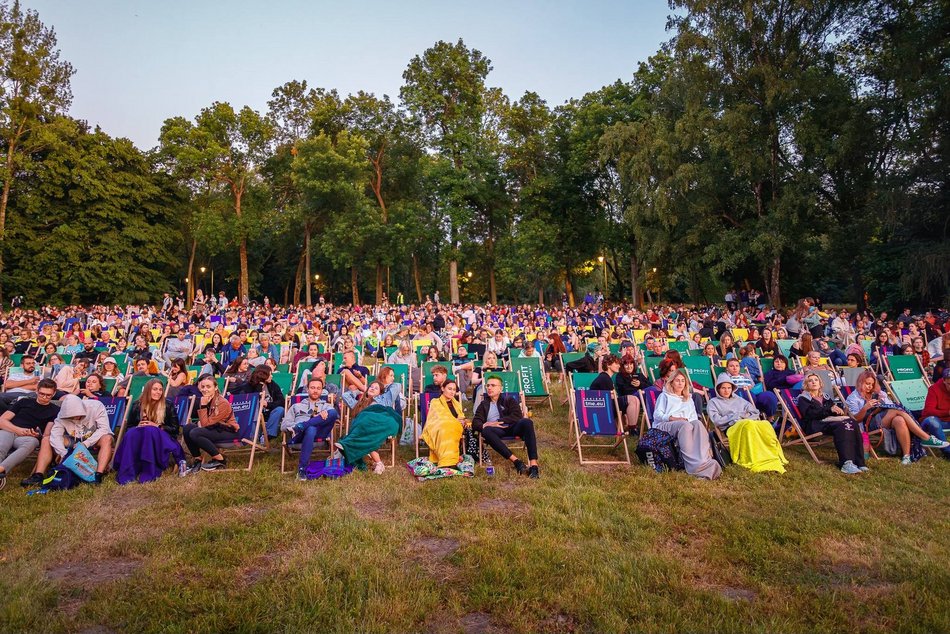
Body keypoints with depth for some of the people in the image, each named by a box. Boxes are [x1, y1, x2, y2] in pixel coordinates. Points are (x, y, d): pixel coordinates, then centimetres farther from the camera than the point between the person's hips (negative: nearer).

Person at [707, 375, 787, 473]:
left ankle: (774, 457, -35)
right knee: (748, 424, -38)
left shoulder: (738, 399, 31)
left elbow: (756, 413, 21)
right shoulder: (713, 402, 18)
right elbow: (716, 421, 3)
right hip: (731, 428, -4)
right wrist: (734, 416, -1)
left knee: (765, 424, -30)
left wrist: (743, 415, 2)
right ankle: (756, 461, -43)